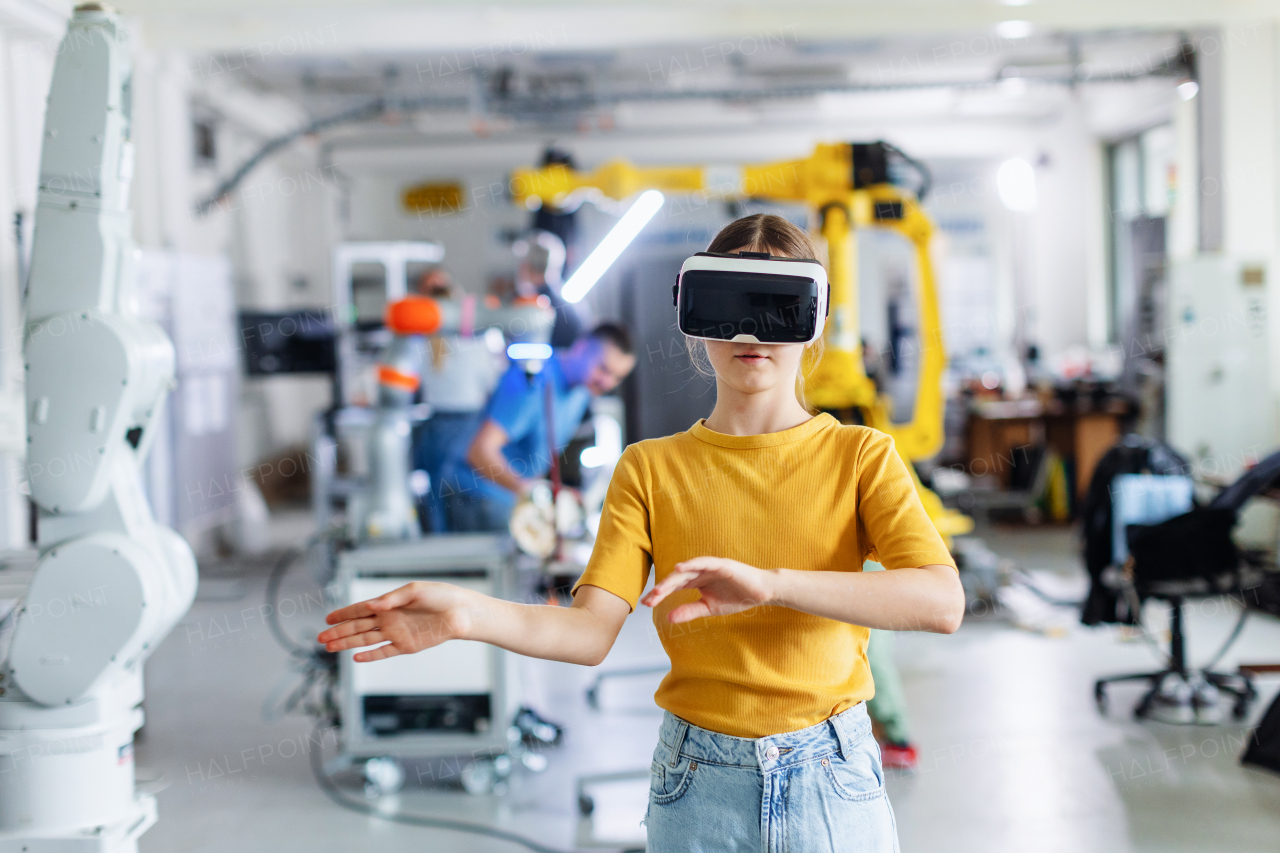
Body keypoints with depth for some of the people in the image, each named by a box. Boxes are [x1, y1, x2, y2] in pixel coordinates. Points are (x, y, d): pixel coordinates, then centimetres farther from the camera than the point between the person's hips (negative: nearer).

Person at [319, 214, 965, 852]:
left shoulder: (859, 456, -3)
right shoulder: (651, 469, 1)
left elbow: (943, 602, -19)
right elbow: (591, 631, -10)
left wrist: (768, 582, -30)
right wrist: (467, 615, -28)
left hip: (832, 784, -1)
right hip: (698, 784, 1)